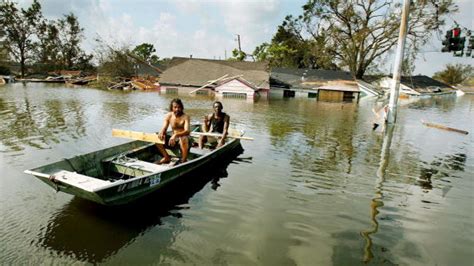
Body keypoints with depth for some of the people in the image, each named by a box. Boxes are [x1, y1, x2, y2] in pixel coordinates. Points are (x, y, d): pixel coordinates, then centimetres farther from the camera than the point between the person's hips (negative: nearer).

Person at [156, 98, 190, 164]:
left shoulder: (185, 117, -14)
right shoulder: (169, 116, -1)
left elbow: (187, 131, -27)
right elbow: (164, 128, -7)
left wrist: (175, 135, -46)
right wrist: (161, 132, -33)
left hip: (183, 137, -5)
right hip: (173, 139, 5)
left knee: (183, 139, -40)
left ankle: (184, 160, -21)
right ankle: (167, 157, 3)